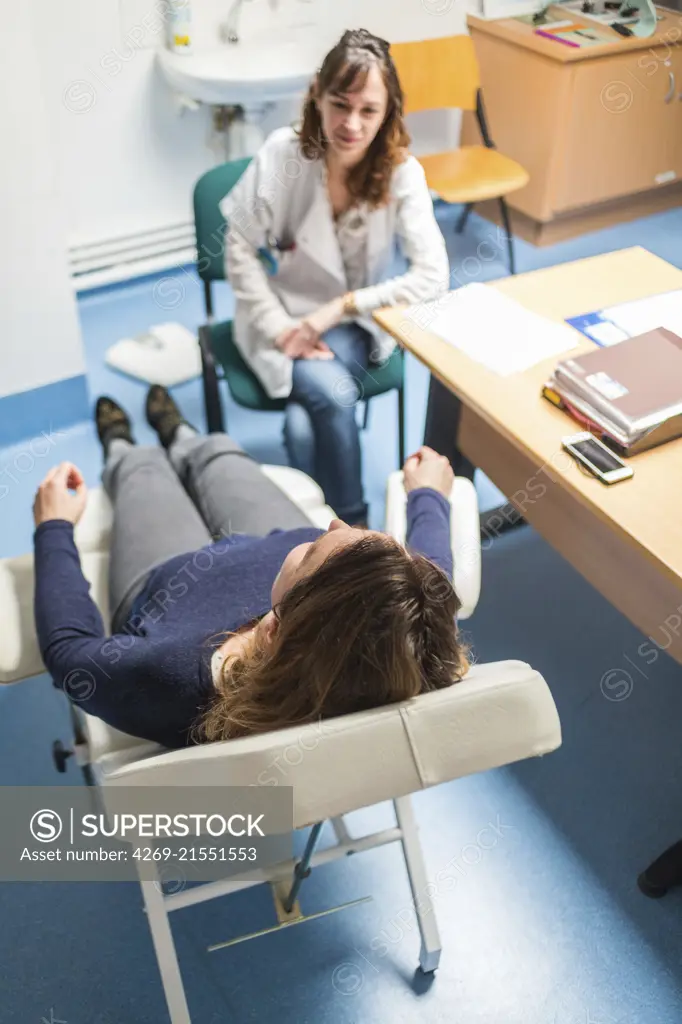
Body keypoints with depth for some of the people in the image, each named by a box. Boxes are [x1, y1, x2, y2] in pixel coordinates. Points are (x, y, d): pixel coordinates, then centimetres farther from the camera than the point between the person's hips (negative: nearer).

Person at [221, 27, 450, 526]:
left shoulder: (401, 171, -16)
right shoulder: (283, 153, -18)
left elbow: (434, 276, -22)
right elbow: (241, 248, -10)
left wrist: (337, 308, -24)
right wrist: (277, 326, -18)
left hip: (353, 322, 1)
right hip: (282, 315, 0)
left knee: (305, 425, -26)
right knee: (333, 395, -28)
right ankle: (350, 524, -9)